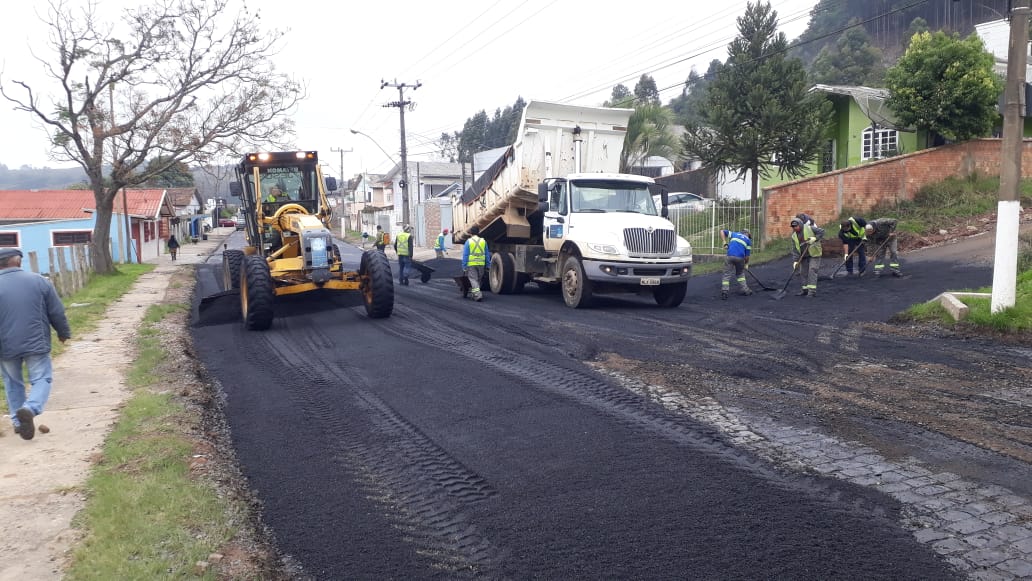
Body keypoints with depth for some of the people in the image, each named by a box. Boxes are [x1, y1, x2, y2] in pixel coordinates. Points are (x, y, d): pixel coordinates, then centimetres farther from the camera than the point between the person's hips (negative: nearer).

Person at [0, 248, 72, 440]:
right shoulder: (38, 280, -4)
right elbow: (57, 312, 2)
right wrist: (64, 332, 17)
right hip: (36, 344, -1)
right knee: (42, 379, 7)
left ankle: (18, 421, 20)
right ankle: (30, 409, -19)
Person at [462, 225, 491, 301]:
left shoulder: (468, 241, -3)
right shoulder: (483, 241, 6)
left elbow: (465, 255, -4)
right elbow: (487, 255, 10)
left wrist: (464, 267, -1)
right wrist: (488, 266, 16)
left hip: (471, 264, -3)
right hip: (481, 264, 3)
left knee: (473, 280, -2)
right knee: (478, 280, 16)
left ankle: (478, 294, -16)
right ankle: (475, 294, 24)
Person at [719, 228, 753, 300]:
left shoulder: (734, 234, 23)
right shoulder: (748, 240, 17)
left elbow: (722, 231, 17)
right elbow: (747, 255, 13)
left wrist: (725, 242, 11)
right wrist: (746, 264, 26)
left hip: (730, 256, 0)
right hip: (740, 258, 0)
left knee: (727, 274, 1)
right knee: (740, 274, 23)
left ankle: (724, 292, -12)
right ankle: (745, 290, 27)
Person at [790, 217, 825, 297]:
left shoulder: (810, 229, -11)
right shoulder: (794, 236, 3)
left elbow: (822, 231, -8)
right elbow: (795, 249, 0)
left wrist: (815, 238, -23)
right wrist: (795, 260, -7)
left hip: (814, 254, -6)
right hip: (803, 257, 6)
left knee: (812, 271, -12)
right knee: (804, 272, 10)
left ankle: (812, 290, -14)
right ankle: (805, 289, 22)